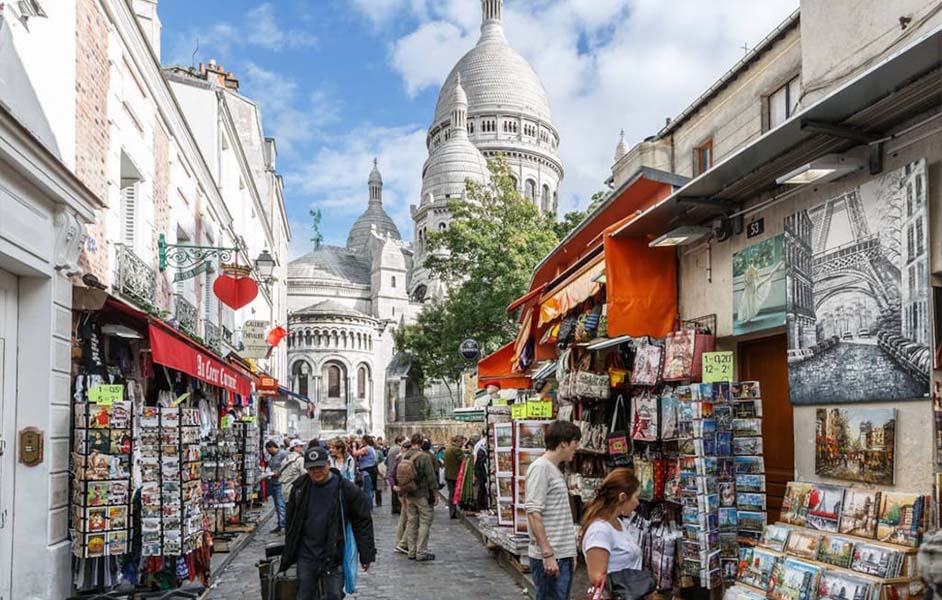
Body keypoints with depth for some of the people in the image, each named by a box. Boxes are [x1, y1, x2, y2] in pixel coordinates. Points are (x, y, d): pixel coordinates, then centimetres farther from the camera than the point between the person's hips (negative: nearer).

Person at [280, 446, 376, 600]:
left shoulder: (346, 489, -10)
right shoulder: (299, 488, 2)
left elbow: (363, 522, -6)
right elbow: (291, 522, 14)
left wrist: (366, 555, -7)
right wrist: (289, 553, 15)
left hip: (333, 557, -3)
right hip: (306, 556, 3)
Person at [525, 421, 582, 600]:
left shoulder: (556, 470, 16)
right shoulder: (540, 467, -13)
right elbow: (533, 513, -19)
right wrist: (548, 554, -21)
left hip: (563, 555, 9)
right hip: (548, 557, -9)